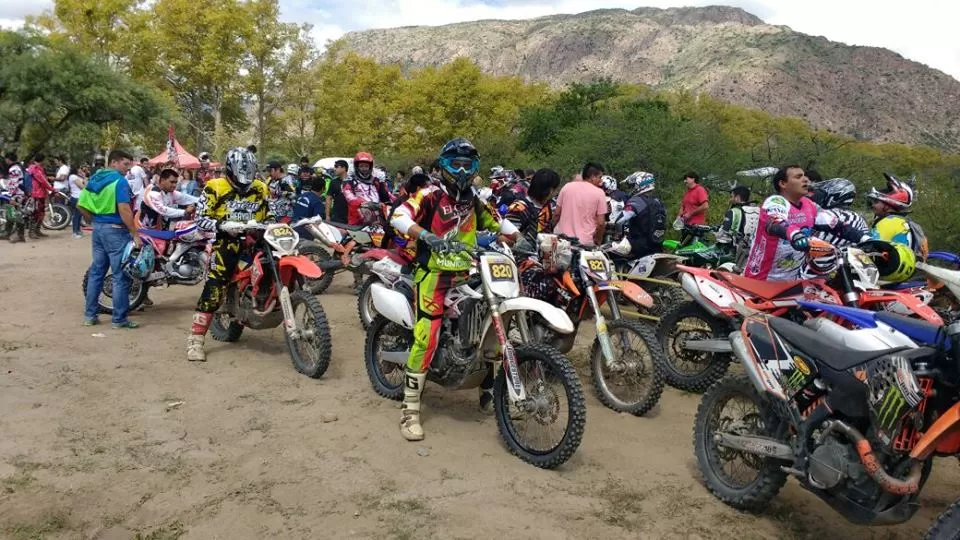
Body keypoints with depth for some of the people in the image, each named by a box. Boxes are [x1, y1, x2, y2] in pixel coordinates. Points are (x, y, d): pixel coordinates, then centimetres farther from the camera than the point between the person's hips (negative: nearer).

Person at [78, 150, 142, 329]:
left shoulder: (94, 179, 12)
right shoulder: (119, 181, -14)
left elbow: (81, 205, 13)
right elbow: (124, 209, -22)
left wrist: (95, 219, 19)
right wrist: (135, 235, -20)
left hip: (98, 229, 9)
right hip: (115, 230, -9)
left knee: (96, 272, 14)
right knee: (121, 276, -2)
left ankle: (89, 315, 18)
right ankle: (119, 319, 1)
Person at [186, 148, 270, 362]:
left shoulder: (261, 189, 13)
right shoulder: (215, 187, 0)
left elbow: (269, 216, 20)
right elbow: (201, 219, -5)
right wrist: (223, 225, -21)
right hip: (228, 241, -5)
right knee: (213, 290, -12)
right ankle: (195, 340, -7)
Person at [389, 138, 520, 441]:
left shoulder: (475, 201, 15)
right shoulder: (430, 196, -5)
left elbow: (499, 224, 21)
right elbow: (398, 216, -18)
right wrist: (427, 237, -33)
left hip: (466, 275, 7)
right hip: (434, 273, -6)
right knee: (427, 336, -17)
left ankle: (490, 393, 26)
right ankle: (410, 410, -9)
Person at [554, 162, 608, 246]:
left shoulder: (567, 186, 3)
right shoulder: (599, 193, -5)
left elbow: (557, 214, 7)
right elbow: (601, 223, -7)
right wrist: (598, 240, 10)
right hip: (585, 241, -3)